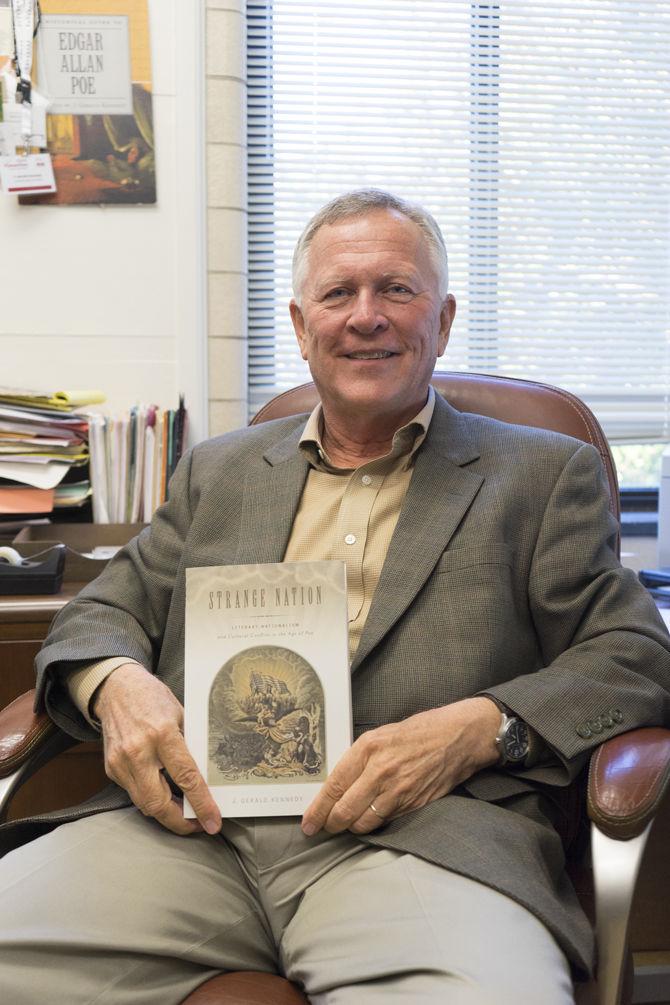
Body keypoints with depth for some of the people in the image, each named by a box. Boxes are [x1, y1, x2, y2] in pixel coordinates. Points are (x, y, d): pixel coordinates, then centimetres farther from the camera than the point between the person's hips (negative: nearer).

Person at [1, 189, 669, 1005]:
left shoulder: (545, 475, 13)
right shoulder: (218, 470, 23)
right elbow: (105, 611, 21)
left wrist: (479, 728, -13)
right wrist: (116, 684, -5)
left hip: (420, 832, -2)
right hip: (194, 823, 3)